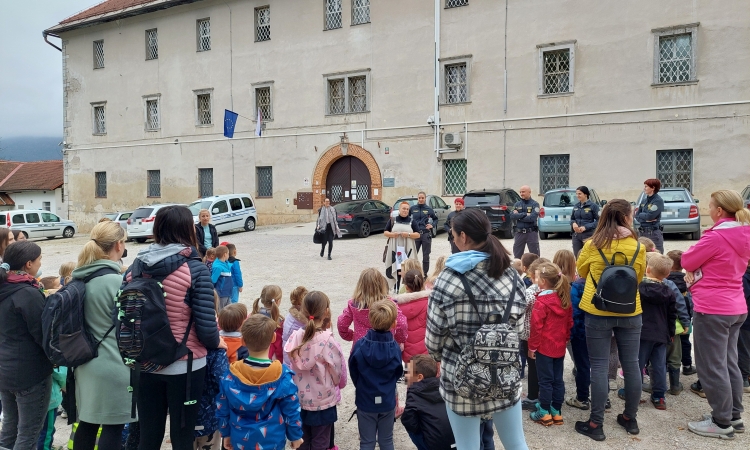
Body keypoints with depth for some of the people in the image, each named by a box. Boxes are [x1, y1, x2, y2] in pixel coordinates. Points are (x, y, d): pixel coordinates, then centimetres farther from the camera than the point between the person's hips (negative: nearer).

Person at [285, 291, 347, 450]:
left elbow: (292, 366, -2)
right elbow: (338, 370, -10)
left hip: (299, 398, 4)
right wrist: (339, 384, 9)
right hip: (322, 400, -4)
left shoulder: (296, 337, -10)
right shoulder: (327, 340, -22)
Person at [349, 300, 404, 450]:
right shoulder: (395, 348, -17)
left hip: (365, 402, -1)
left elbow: (353, 372, -4)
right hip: (387, 402, 1)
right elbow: (398, 374, -1)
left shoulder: (359, 346, -19)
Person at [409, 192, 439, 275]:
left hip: (426, 234, 0)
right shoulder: (413, 208, 3)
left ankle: (425, 273, 18)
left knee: (426, 255, 7)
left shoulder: (429, 209, 2)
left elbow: (435, 219, 13)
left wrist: (432, 225, -3)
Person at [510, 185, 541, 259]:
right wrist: (525, 214, -14)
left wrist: (518, 216, -8)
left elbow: (532, 218, -16)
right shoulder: (517, 204, 11)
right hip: (519, 233, 4)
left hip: (531, 232, -4)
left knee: (535, 255, 1)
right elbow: (512, 216, -5)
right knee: (517, 255, 9)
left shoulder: (535, 204, -2)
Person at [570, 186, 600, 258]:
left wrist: (586, 227, -18)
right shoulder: (576, 206, 10)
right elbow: (572, 219, 18)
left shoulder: (593, 206, -5)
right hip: (576, 235, 5)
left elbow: (598, 221, -8)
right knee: (577, 257, 6)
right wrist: (573, 223, -5)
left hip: (589, 235, -5)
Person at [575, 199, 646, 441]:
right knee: (631, 365, 13)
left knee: (599, 367, 2)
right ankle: (630, 419, 26)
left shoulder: (592, 245, -8)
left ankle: (596, 424, 7)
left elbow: (581, 272, 10)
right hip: (629, 312, 2)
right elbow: (639, 277, 12)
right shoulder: (638, 247, -4)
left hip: (598, 312, -2)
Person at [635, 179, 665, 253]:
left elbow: (649, 216, -18)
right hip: (642, 232, 7)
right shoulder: (644, 200, 12)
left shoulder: (658, 201, -8)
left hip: (654, 233, -7)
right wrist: (645, 219, -10)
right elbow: (637, 216, 8)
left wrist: (640, 215, 0)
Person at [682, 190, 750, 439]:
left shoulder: (716, 236, -20)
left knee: (711, 366, 2)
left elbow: (687, 261, -10)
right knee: (728, 363, 18)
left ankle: (722, 423, 11)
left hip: (712, 308, -9)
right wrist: (698, 271, 6)